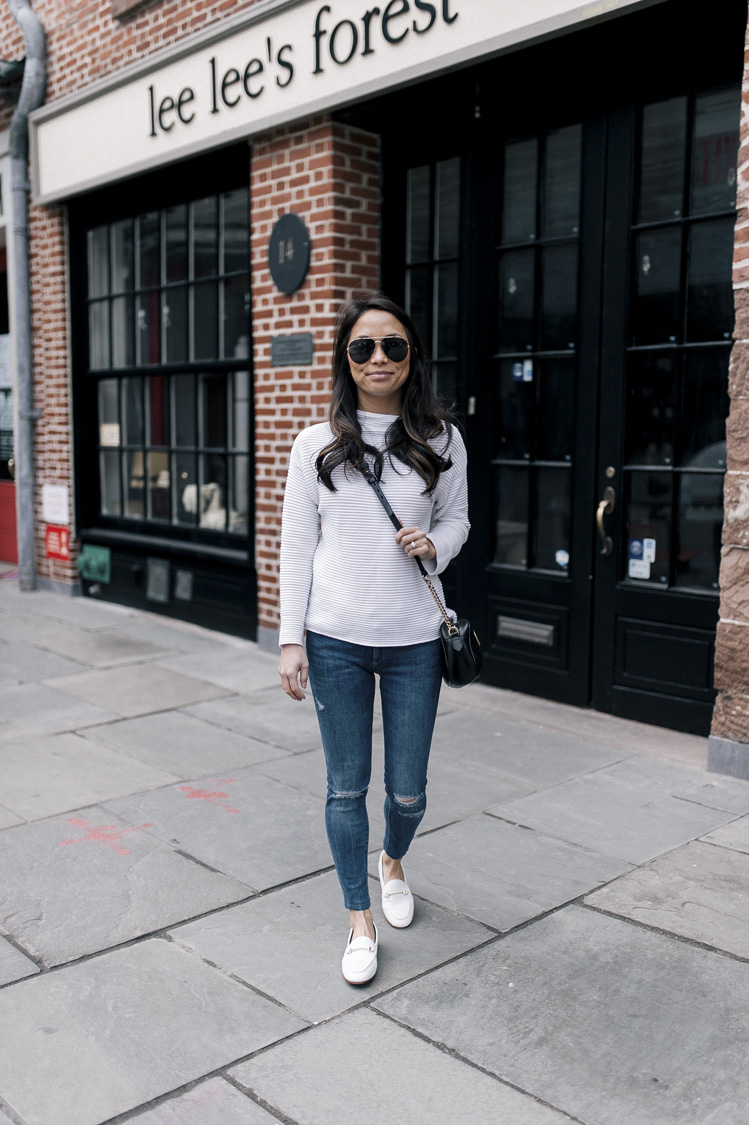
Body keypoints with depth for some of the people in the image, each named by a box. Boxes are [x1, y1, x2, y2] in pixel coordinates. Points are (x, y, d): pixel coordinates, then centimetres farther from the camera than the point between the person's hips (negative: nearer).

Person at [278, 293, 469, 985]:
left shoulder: (441, 440, 3)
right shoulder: (317, 445, 1)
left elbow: (458, 518, 15)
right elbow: (297, 546, 2)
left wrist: (434, 544, -10)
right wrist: (292, 640, -2)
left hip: (414, 641, 1)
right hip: (336, 641, 0)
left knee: (408, 789, 10)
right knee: (346, 788, 8)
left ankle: (393, 863, 45)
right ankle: (361, 923, 26)